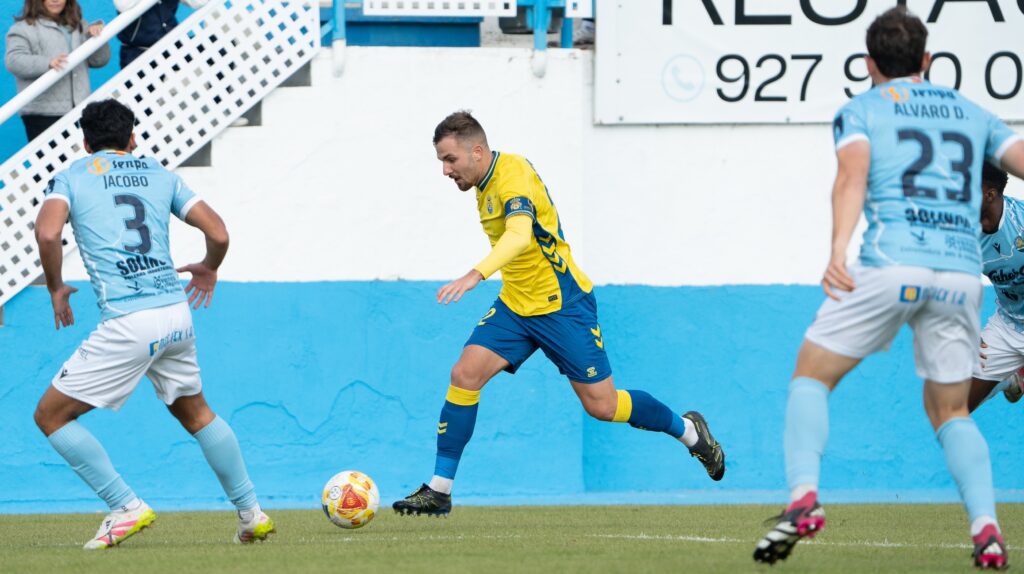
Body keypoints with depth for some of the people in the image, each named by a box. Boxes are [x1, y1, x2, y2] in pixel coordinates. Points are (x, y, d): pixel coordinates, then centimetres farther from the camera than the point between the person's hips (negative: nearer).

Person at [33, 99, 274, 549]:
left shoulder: (71, 178, 7)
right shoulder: (159, 174, 15)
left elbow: (47, 232, -13)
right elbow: (218, 233, 8)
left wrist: (55, 288, 3)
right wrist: (208, 270, 29)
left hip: (126, 324, -5)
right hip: (176, 312, 5)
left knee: (51, 415, 7)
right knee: (195, 412, 27)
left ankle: (126, 508, -2)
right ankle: (251, 513, 27)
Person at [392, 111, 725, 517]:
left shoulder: (513, 175, -23)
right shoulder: (485, 182, 5)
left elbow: (520, 235, -43)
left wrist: (476, 275, -56)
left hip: (561, 303, -8)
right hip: (515, 303, 8)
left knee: (601, 405, -2)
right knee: (465, 375, -10)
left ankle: (688, 430, 24)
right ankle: (439, 490, -7)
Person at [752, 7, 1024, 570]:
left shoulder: (861, 110, 12)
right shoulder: (972, 114, 23)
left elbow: (853, 175, -7)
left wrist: (838, 251, -21)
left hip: (891, 265, -3)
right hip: (963, 270, 3)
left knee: (811, 376, 11)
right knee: (950, 411, 17)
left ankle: (803, 496, -11)